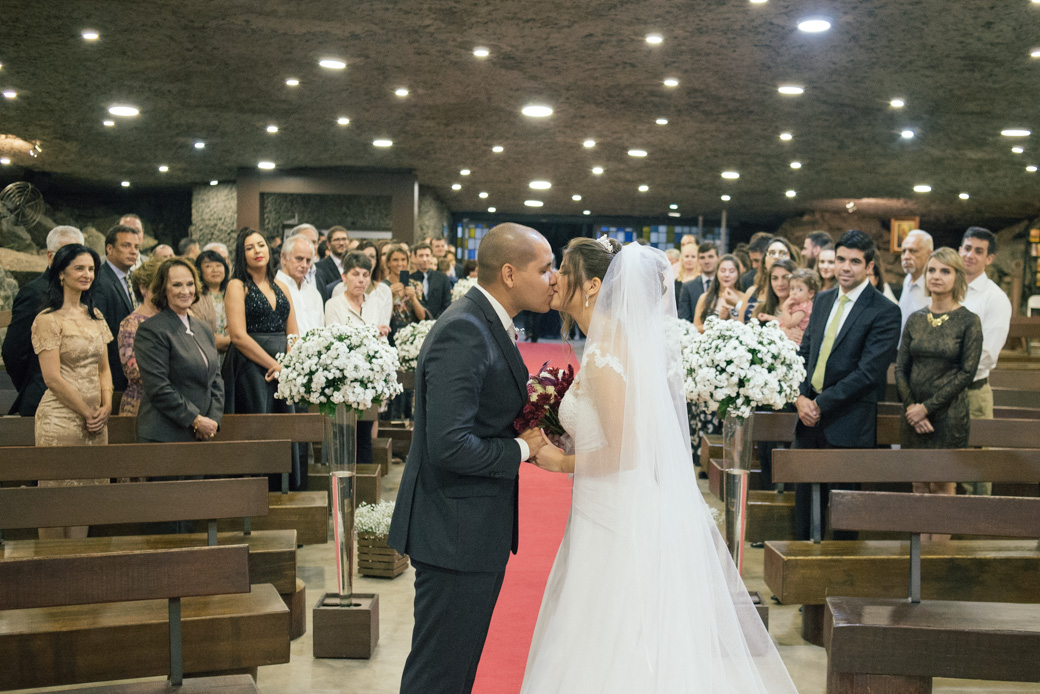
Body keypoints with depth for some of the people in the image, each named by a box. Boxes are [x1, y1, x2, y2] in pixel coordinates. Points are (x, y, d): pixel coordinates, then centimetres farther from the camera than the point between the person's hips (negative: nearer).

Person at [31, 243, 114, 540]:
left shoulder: (94, 315, 14)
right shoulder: (48, 320, -7)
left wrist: (106, 406, 0)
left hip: (96, 420, 6)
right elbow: (53, 379, -12)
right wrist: (87, 413, -9)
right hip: (61, 419, -6)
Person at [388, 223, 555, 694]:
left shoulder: (489, 324, 10)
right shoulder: (463, 332, -22)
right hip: (456, 531, -10)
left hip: (480, 530, 10)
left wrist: (535, 421, -1)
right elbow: (450, 445, -29)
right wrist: (522, 450, -15)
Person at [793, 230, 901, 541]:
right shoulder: (823, 300, 12)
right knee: (804, 498, 12)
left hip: (847, 423, -6)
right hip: (810, 418, 6)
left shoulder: (885, 311, -10)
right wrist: (800, 397, -4)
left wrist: (821, 403, -16)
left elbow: (869, 372, -16)